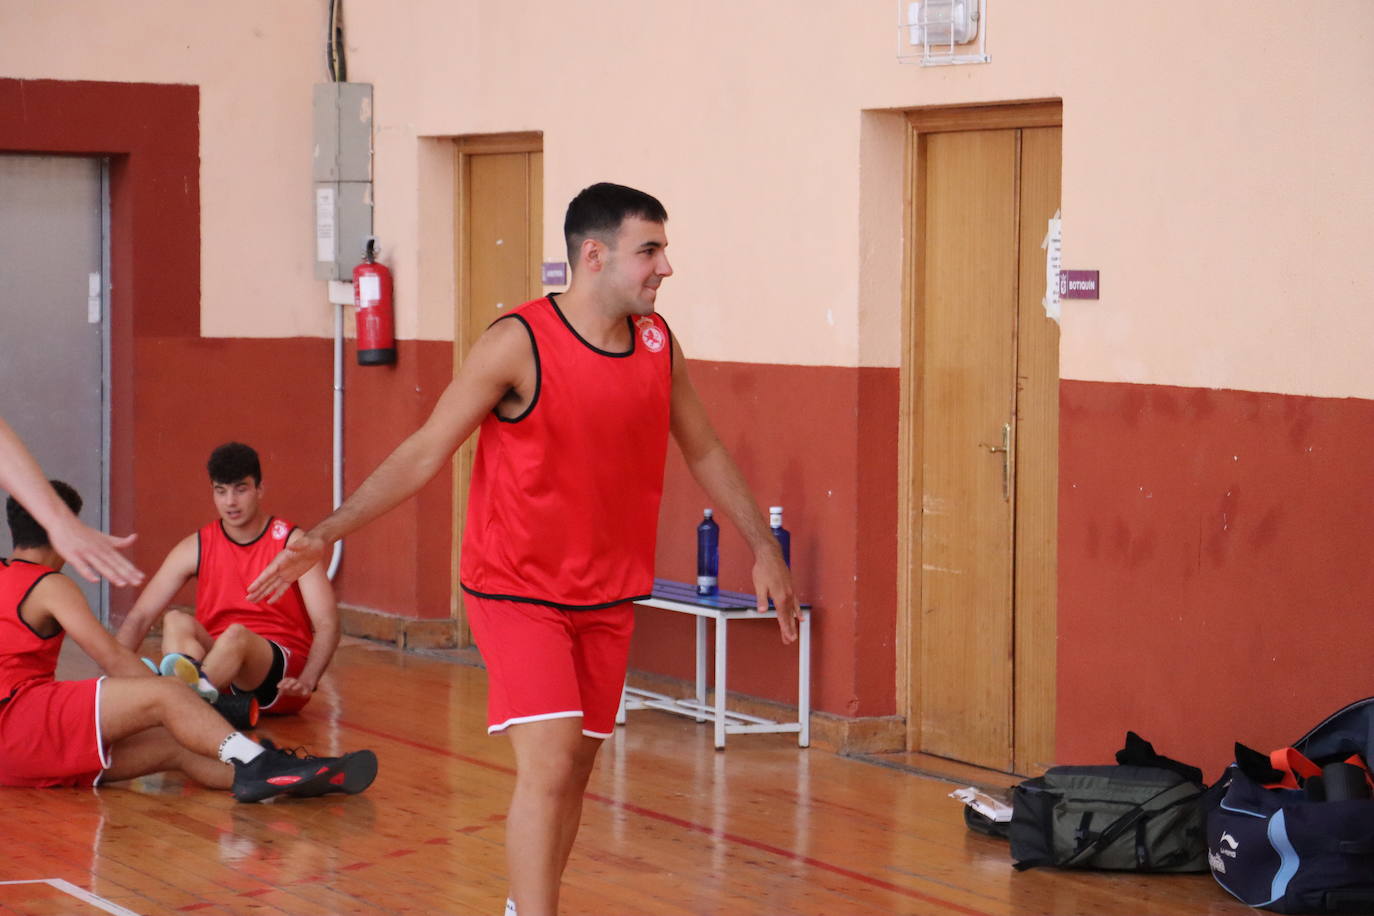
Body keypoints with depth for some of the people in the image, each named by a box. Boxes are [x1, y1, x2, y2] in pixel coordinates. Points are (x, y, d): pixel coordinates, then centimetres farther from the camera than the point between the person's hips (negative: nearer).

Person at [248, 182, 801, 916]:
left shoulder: (658, 344, 2)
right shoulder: (518, 344, -16)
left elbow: (704, 452, 16)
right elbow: (424, 452, -13)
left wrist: (764, 550, 18)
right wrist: (326, 533, -21)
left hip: (607, 595, 6)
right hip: (517, 590, -6)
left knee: (575, 768, 11)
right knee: (549, 762, -17)